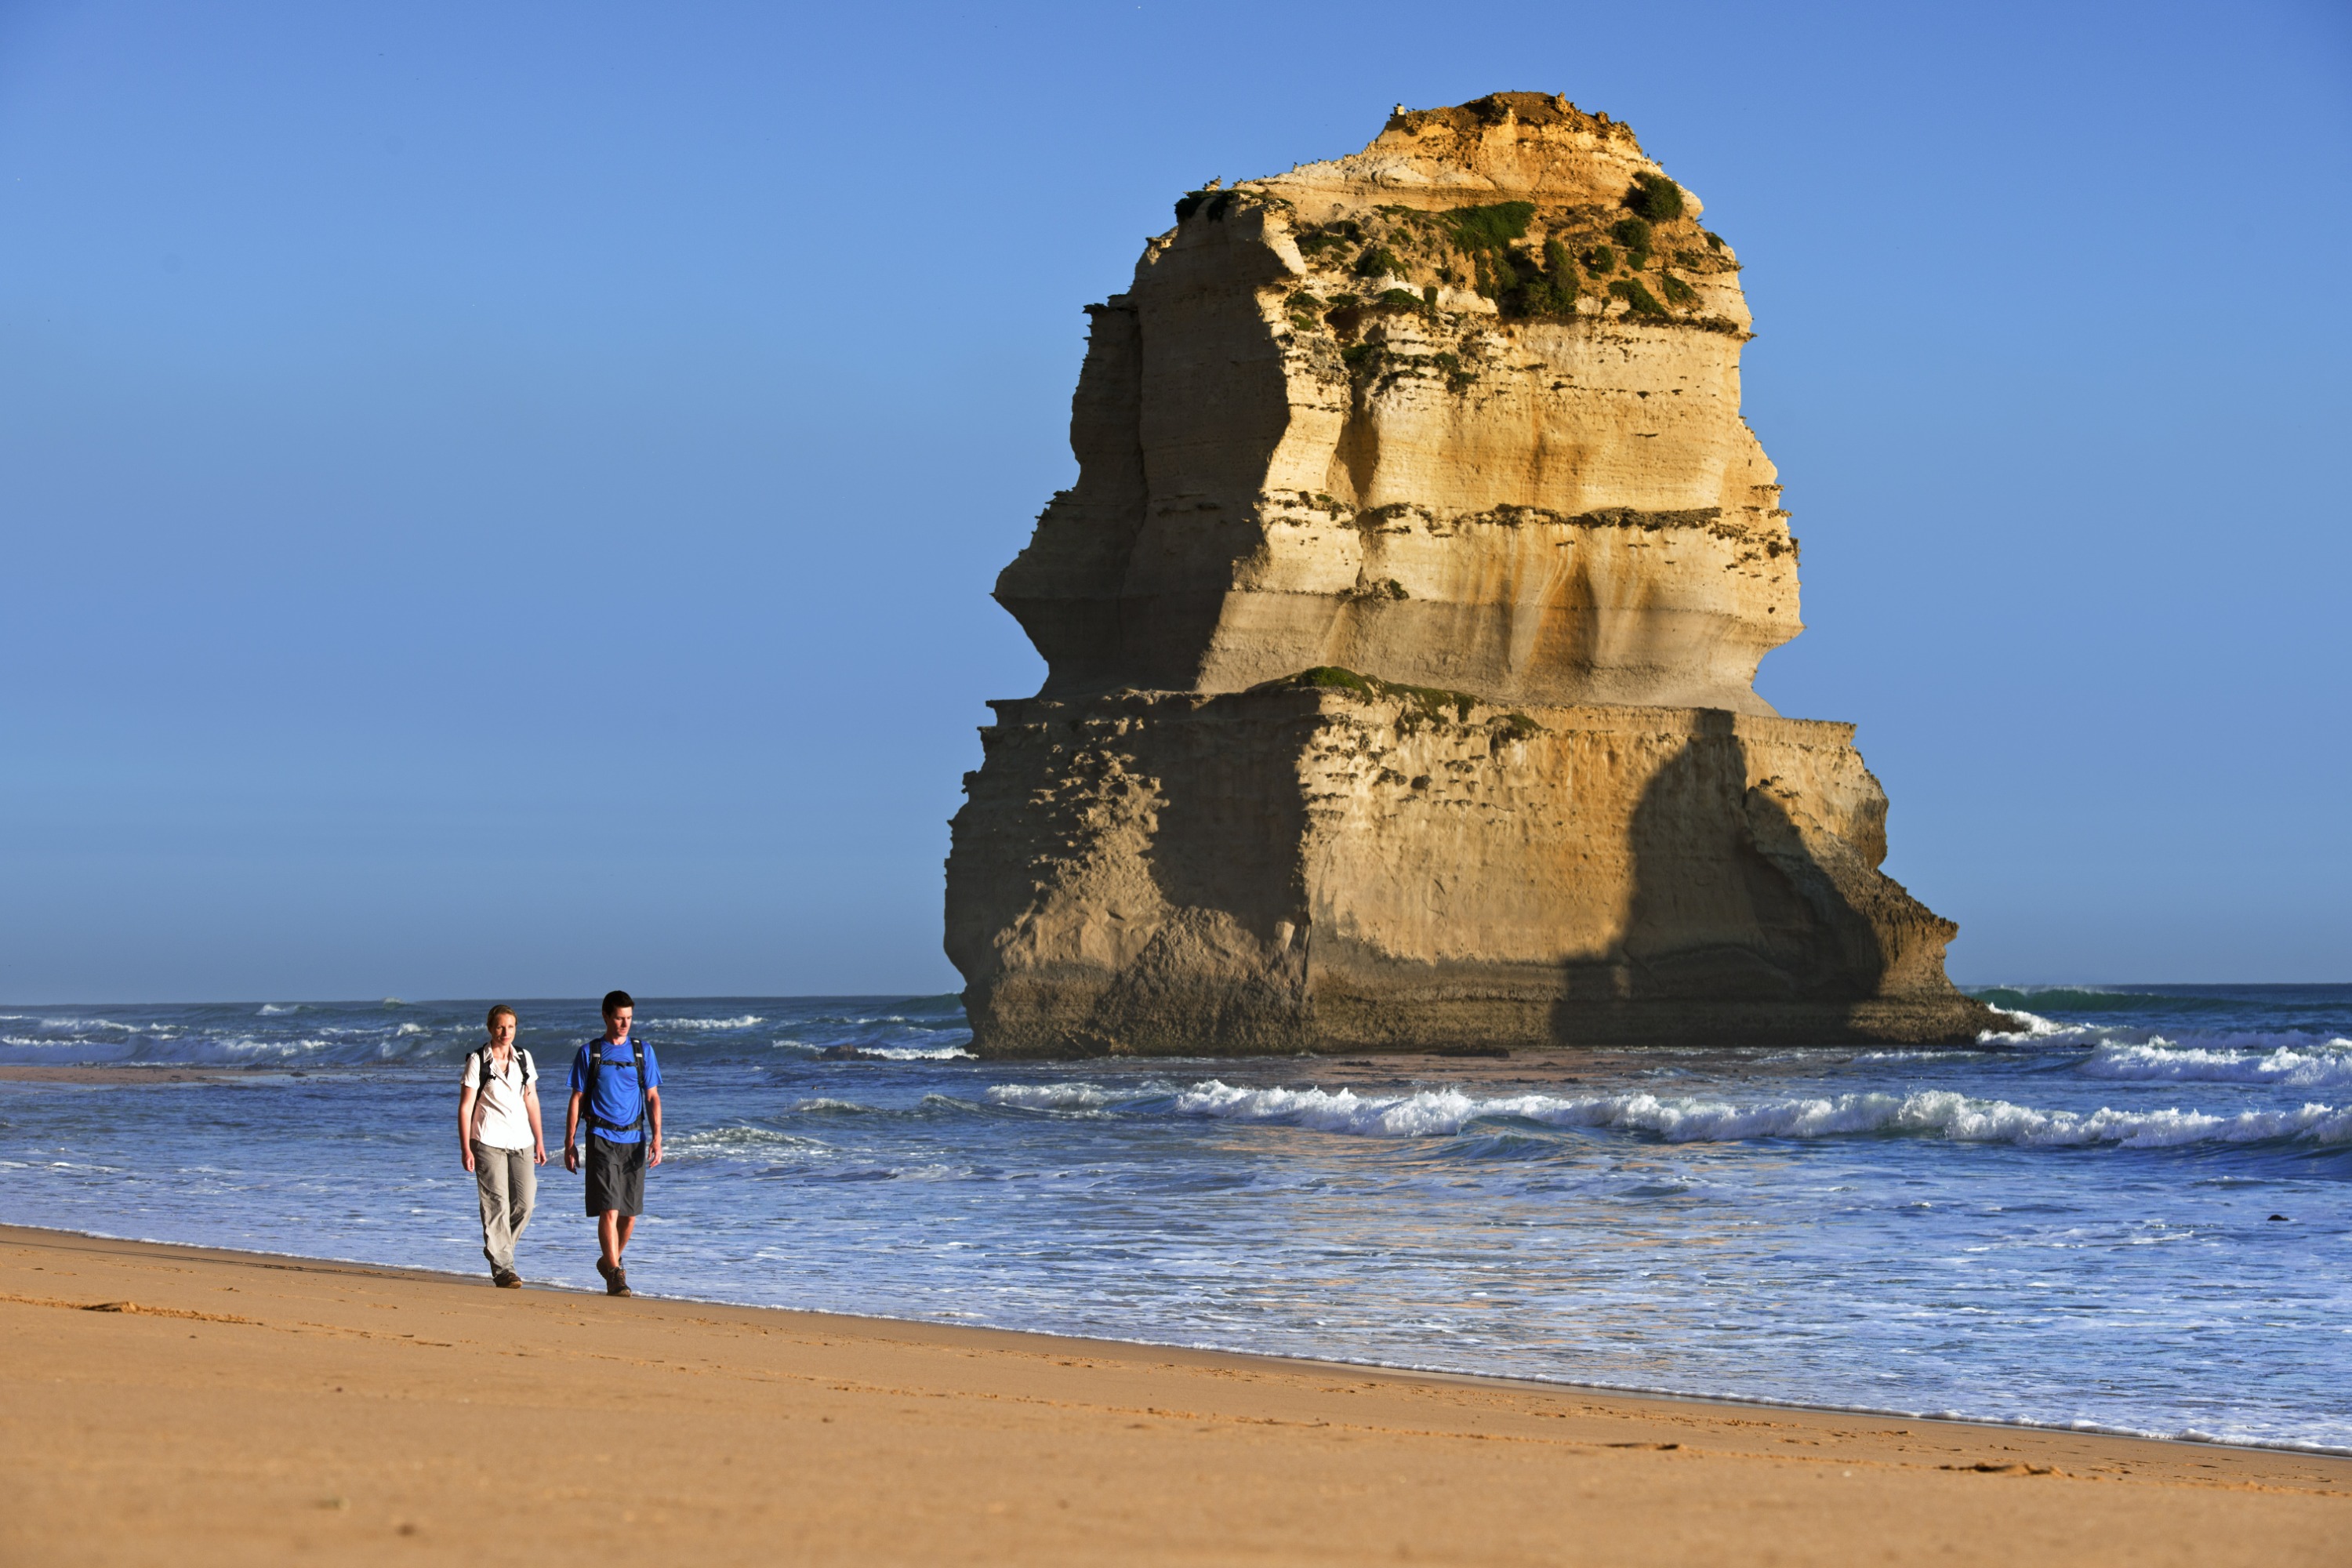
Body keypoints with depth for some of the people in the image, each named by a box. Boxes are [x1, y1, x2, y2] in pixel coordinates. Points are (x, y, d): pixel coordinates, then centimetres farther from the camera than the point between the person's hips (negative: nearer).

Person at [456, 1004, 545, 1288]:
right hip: (489, 1142, -5)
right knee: (497, 1205, -9)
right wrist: (465, 1148, -9)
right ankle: (502, 1269, -7)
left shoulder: (523, 1058, 11)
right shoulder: (478, 1060, -3)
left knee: (524, 1203, 0)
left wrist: (539, 1140, 14)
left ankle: (497, 1250, 23)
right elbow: (465, 1107, -3)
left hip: (521, 1142, 5)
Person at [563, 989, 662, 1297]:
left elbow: (653, 1098, 9)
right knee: (609, 1210, -14)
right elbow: (577, 1100, 7)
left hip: (634, 1140, 3)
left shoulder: (643, 1051, 9)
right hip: (602, 1140, -3)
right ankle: (615, 1275, -16)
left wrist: (657, 1138, -2)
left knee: (630, 1213, 8)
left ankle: (609, 1261, 29)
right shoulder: (589, 1053, 4)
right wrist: (569, 1144, 2)